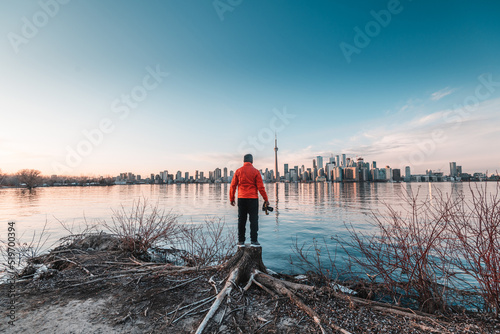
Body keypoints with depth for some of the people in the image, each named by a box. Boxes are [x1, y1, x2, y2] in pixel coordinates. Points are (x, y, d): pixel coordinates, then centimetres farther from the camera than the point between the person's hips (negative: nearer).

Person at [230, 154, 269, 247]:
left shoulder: (238, 171, 3)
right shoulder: (255, 172, -3)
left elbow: (233, 186, 3)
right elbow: (260, 187, -5)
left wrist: (231, 199, 11)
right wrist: (266, 199, 2)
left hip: (241, 199, 2)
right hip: (253, 199, -2)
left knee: (241, 220, 9)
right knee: (254, 220, 4)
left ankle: (241, 241, 13)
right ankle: (254, 241, 5)